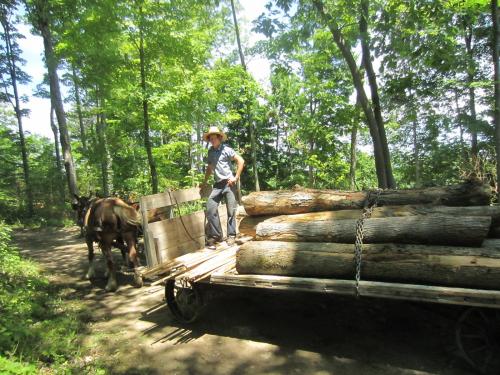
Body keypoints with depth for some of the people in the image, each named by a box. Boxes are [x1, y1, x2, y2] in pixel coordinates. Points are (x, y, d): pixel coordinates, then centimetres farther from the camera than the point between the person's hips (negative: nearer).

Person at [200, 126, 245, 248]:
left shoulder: (226, 149, -4)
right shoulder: (211, 151, 13)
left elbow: (241, 161, -7)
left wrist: (236, 177, -10)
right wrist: (205, 182, 22)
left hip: (229, 183, -5)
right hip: (218, 184, 5)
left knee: (231, 210, 0)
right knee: (210, 207, -6)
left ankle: (231, 235, 13)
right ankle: (216, 235, 6)